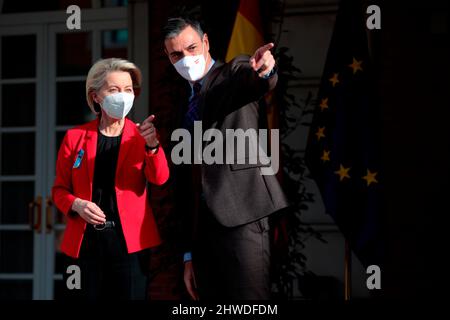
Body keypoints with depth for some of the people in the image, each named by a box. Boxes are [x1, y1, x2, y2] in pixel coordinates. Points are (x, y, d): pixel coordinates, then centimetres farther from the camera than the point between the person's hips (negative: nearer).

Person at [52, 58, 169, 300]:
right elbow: (60, 188, 10)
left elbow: (160, 179, -14)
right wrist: (76, 205, -11)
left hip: (129, 243, -1)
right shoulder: (75, 137, 5)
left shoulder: (141, 136, 4)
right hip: (84, 243, 1)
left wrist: (151, 145, -32)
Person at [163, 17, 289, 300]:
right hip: (201, 228, 7)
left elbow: (261, 82, -21)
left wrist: (265, 69, -47)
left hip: (241, 216, -7)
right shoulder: (186, 107, 23)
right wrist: (188, 253, 18)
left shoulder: (236, 73, 5)